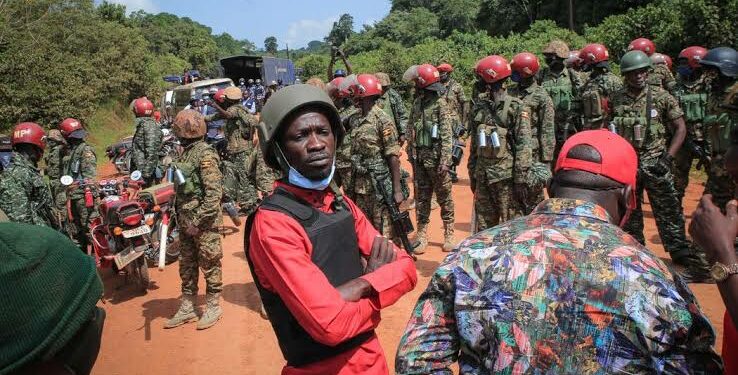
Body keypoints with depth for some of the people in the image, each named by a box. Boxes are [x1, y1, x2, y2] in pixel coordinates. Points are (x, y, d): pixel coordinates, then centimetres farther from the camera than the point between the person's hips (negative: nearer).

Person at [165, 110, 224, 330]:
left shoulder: (205, 155, -16)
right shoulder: (186, 152, 11)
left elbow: (214, 194, -21)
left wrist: (197, 221, -19)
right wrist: (180, 218, 14)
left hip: (204, 222, -9)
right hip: (185, 221, 9)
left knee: (209, 265, 4)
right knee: (186, 265, 15)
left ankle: (213, 307, 18)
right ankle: (187, 308, 27)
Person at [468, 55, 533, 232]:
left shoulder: (517, 107, -7)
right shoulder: (481, 108, 12)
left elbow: (524, 146, -12)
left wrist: (521, 179, -15)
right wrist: (473, 175, 17)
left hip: (506, 177, -6)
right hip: (483, 176, 6)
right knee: (483, 228, 13)